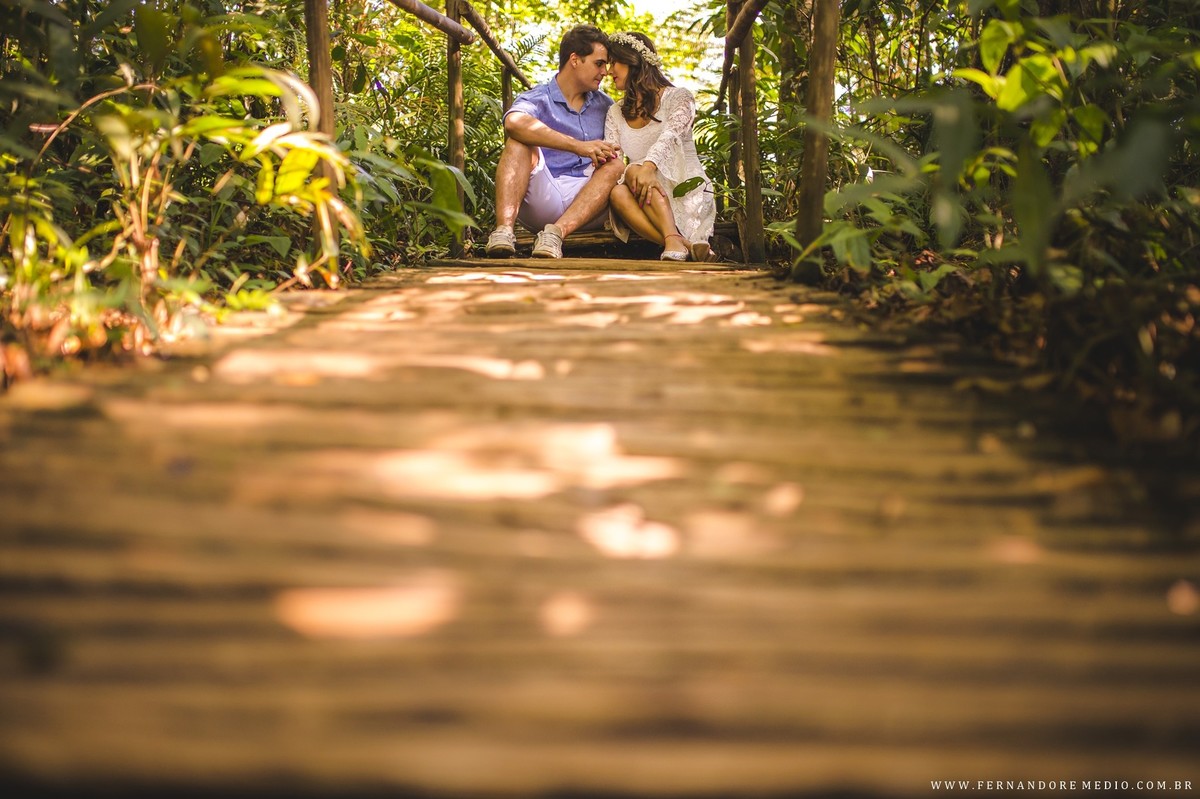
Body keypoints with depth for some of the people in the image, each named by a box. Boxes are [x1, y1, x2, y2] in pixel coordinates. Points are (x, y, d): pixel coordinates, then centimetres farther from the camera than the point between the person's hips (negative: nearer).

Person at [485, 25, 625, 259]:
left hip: (588, 203, 3)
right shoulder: (537, 99, 2)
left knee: (614, 166, -21)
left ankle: (555, 233, -42)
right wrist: (578, 146, -30)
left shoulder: (604, 105, 21)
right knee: (519, 141, -21)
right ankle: (503, 229, -41)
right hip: (541, 198, -3)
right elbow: (514, 122, -23)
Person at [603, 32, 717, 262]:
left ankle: (674, 242, -50)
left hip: (689, 195, -3)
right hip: (648, 205, 3)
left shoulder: (678, 97, 2)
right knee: (617, 192, -29)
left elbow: (670, 135, -19)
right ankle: (688, 247, -45)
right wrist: (631, 173, -25)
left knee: (634, 171, -29)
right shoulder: (615, 114, 17)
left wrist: (648, 166, -41)